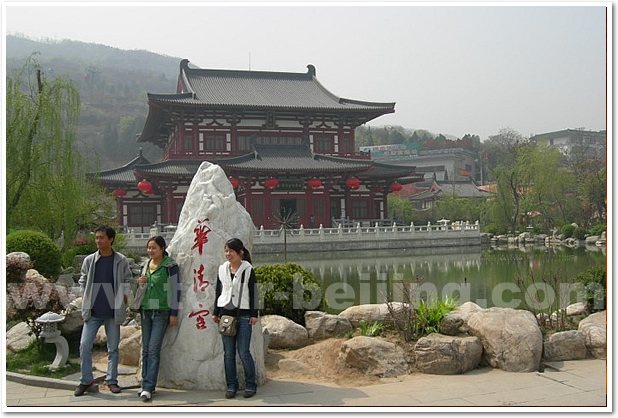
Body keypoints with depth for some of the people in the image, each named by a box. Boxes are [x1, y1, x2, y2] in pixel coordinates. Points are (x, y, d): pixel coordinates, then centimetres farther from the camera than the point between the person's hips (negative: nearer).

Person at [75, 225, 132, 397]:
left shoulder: (121, 261, -1)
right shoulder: (89, 260, 3)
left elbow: (127, 281, 8)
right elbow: (82, 281, 13)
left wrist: (122, 302, 0)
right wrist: (85, 301, 4)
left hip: (112, 312, -1)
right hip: (92, 312, 1)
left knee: (113, 348, 6)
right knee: (84, 345, -2)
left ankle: (111, 380, 17)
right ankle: (86, 380, 13)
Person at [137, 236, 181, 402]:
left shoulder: (170, 265, -7)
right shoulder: (146, 265, 12)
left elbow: (175, 289, -7)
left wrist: (174, 313, -9)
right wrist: (140, 282, 1)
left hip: (161, 311, -6)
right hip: (145, 310, 6)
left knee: (154, 349, -10)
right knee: (146, 349, 7)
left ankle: (148, 387, -8)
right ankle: (146, 385, 14)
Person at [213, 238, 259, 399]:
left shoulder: (248, 269, -1)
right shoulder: (222, 269, 9)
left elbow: (253, 293, 1)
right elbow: (218, 292, 15)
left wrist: (254, 314, -3)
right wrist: (215, 312, 12)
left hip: (243, 315, -4)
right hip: (226, 313, 4)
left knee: (243, 352, -5)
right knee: (228, 353, 6)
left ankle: (250, 385, 9)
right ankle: (231, 386, 15)